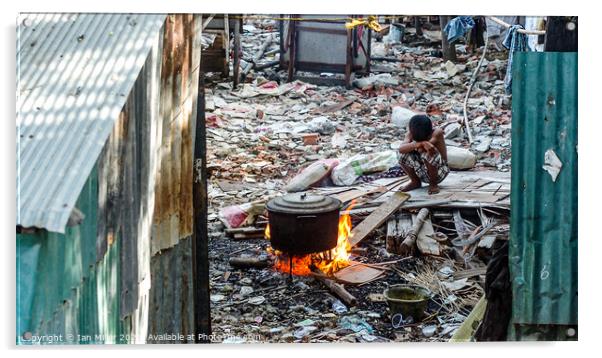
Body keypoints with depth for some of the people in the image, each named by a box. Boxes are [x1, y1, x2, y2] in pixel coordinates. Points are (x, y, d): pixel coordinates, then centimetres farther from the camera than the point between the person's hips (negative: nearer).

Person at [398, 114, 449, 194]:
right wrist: (417, 144, -46)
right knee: (403, 154, -20)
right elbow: (401, 149, -33)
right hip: (422, 172, 4)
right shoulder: (411, 134, -12)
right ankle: (415, 181, 3)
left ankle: (433, 184, -9)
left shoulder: (437, 133, -19)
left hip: (439, 171, -4)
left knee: (428, 155, -34)